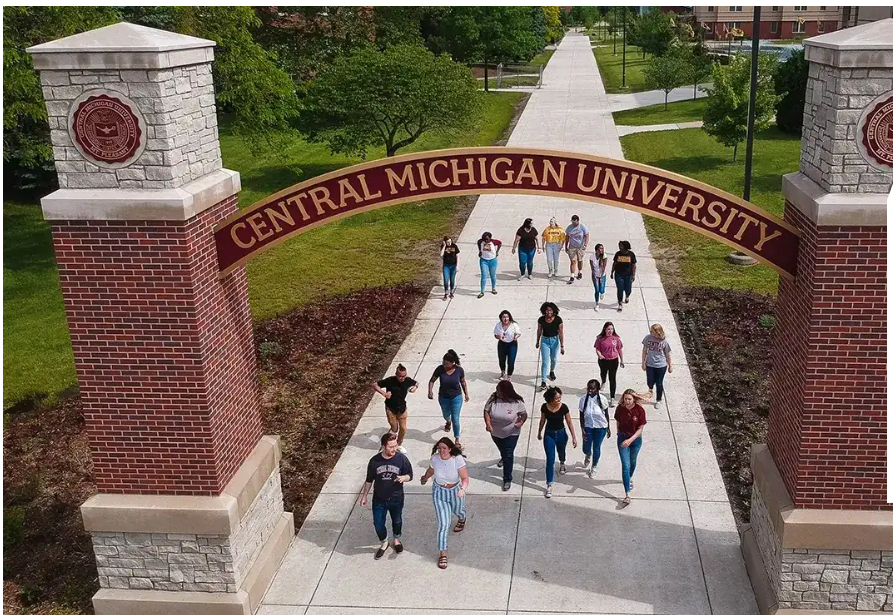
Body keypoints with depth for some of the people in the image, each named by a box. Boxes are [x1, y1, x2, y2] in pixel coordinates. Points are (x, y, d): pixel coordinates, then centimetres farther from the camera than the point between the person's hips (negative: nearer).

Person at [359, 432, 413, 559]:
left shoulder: (401, 458, -18)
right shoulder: (374, 461, -15)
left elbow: (410, 475, -7)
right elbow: (369, 480, -1)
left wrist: (403, 477, -30)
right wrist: (364, 496, 4)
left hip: (396, 499, 0)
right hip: (379, 500, 0)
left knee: (397, 521, 21)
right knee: (378, 524, 9)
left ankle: (396, 539, 51)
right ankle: (384, 543, 39)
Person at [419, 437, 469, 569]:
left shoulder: (458, 459, -27)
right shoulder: (435, 458, -19)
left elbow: (465, 478, -29)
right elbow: (431, 470, 4)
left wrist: (463, 489, -49)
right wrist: (425, 478, 22)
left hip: (455, 492, 0)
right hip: (439, 493, 0)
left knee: (458, 511, 31)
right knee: (443, 523, -6)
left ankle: (462, 519, 71)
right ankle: (443, 554, 2)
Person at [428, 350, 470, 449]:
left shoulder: (459, 370, -18)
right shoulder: (440, 369, -20)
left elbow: (463, 382, -1)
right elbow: (432, 381, -9)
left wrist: (466, 394, 3)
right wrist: (430, 391, -24)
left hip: (456, 397, -2)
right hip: (443, 397, 2)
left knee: (455, 419, -3)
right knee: (446, 415, 26)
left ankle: (457, 440, 11)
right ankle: (448, 422, 63)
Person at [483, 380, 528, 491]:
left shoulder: (517, 402, -23)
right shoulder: (493, 398, -19)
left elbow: (524, 414, -10)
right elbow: (486, 411, -12)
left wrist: (521, 422, -28)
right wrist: (488, 424, -26)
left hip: (511, 433, -3)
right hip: (495, 433, 4)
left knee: (508, 455, 0)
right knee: (502, 450, 30)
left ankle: (507, 479, 14)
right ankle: (503, 458, 66)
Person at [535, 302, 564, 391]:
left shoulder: (558, 320, -16)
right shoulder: (541, 320, -12)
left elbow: (561, 333, -12)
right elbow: (539, 331, 3)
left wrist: (562, 346, -12)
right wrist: (537, 342, 14)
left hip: (555, 341, 1)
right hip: (545, 341, 0)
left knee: (554, 359, 21)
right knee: (545, 361, -5)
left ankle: (552, 372, 52)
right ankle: (543, 381, -1)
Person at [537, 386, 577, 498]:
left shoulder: (564, 407, -20)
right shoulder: (544, 407, -16)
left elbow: (569, 422, -10)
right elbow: (542, 420, 1)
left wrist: (574, 437, -10)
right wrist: (539, 432, 14)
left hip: (561, 434, 1)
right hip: (549, 434, -1)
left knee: (561, 451, 29)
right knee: (550, 460, -5)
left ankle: (562, 464, 65)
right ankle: (549, 485, 1)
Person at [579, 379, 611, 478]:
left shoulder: (602, 399, -17)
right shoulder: (583, 399, -16)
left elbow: (606, 414, -4)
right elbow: (581, 416, -6)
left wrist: (608, 429, 2)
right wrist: (582, 429, -10)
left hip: (600, 427, -1)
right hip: (588, 427, 1)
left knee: (596, 448, 9)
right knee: (586, 449, 7)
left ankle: (594, 467, 37)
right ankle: (588, 455, 48)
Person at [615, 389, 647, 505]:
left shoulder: (640, 410, -21)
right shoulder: (620, 408, -17)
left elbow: (640, 429, -17)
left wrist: (630, 440, -27)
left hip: (636, 439, 0)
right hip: (623, 439, 0)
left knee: (632, 462, 23)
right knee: (625, 465, -5)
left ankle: (629, 478, 55)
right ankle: (627, 495, -5)